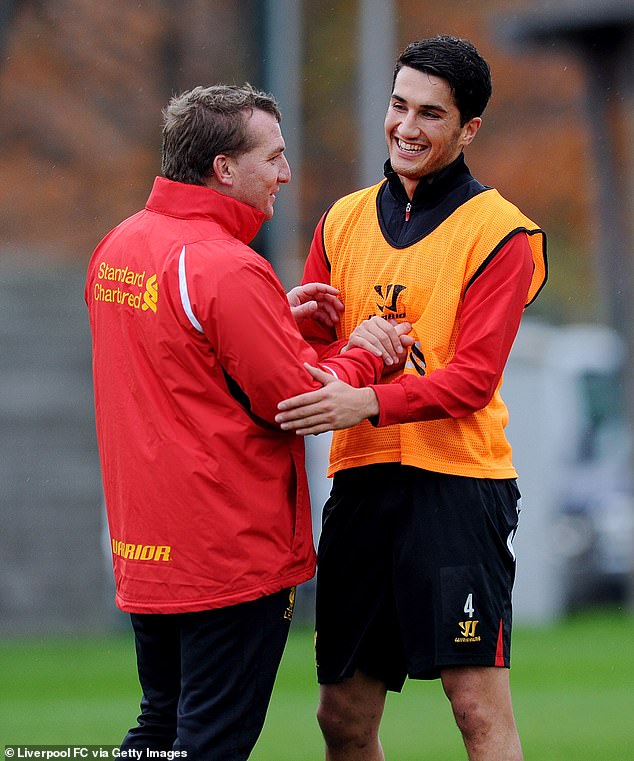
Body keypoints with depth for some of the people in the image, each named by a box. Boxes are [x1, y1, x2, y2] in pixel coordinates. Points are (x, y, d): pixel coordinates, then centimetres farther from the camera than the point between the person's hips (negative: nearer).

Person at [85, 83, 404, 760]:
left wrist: (276, 317, 11)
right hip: (232, 552, -9)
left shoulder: (117, 248, 8)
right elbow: (300, 399, -17)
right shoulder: (229, 271, -19)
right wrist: (367, 354, 1)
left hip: (142, 549, 9)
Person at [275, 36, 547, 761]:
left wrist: (369, 402, -25)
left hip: (456, 482, -5)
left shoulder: (500, 232, -2)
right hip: (360, 478, 5)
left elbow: (474, 376, -11)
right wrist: (353, 344, -9)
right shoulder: (343, 221, 15)